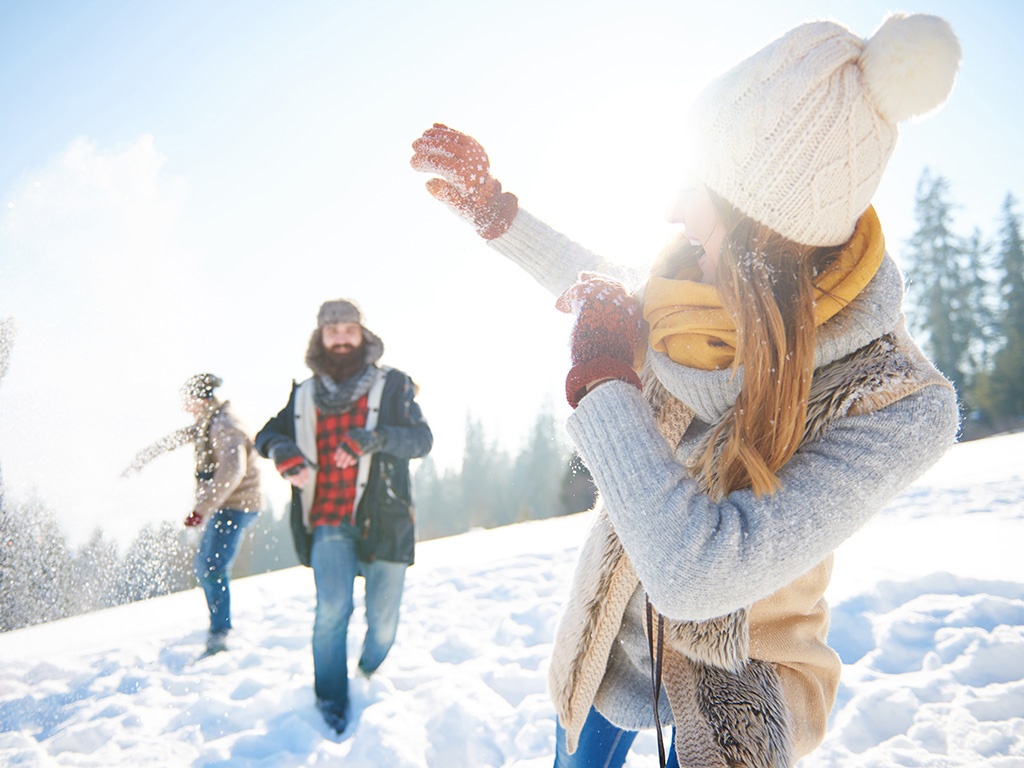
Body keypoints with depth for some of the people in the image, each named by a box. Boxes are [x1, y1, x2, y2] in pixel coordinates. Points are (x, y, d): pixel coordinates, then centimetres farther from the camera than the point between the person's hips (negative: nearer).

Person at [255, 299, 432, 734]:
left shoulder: (391, 386, 4)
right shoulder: (303, 396, 12)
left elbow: (422, 439, -6)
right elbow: (267, 433, 16)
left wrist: (373, 437, -25)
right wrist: (281, 449, -9)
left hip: (383, 520, -1)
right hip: (329, 522, 1)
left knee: (383, 620, 5)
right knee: (333, 608, -15)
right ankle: (330, 702, 5)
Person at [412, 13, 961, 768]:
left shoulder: (899, 407, -32)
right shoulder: (724, 301, -16)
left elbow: (697, 574, -42)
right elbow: (600, 290, 9)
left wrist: (603, 373, -32)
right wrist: (492, 204, 9)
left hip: (738, 673, -5)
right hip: (614, 628, 5)